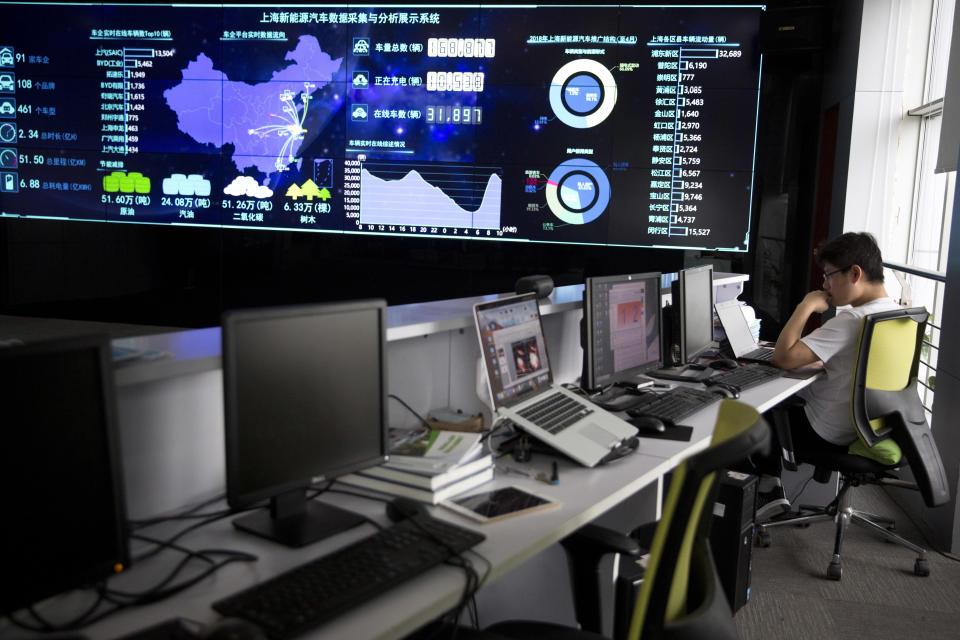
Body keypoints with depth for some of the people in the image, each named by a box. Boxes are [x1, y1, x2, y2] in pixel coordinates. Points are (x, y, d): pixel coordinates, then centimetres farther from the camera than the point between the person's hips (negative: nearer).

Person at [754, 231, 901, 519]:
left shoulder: (851, 321, -29)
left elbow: (782, 358, -32)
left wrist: (806, 306, -24)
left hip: (831, 435, -8)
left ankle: (768, 487, 20)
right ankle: (769, 488, 20)